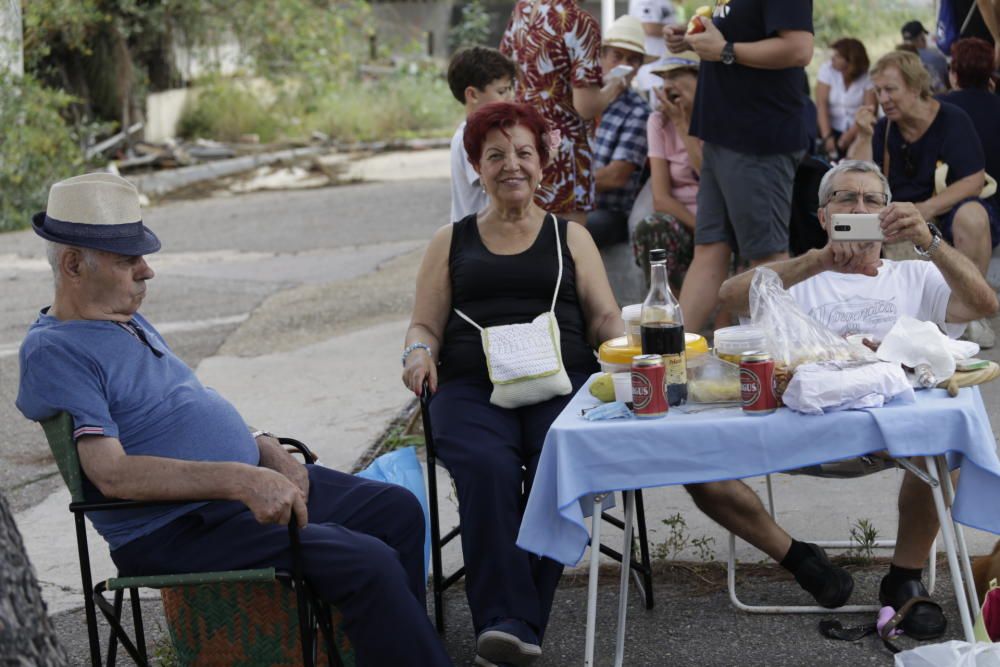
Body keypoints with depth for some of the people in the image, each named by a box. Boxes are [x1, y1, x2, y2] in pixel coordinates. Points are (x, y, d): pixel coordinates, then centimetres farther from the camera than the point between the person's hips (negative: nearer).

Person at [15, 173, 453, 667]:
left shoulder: (128, 320, 15)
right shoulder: (54, 352, -16)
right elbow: (111, 473, -26)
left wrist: (267, 451, 5)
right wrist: (238, 479, -31)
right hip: (178, 530, -10)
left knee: (397, 510, 9)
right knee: (366, 563, -23)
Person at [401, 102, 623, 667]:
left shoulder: (570, 236, 23)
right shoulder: (452, 241, 24)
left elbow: (606, 318, 16)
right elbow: (425, 325, 20)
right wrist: (419, 351, -4)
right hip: (472, 387, 0)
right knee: (488, 468, -33)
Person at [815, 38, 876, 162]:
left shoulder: (868, 77, -6)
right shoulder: (827, 70, -3)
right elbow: (822, 105, -10)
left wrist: (849, 135, -27)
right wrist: (827, 136, -21)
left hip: (857, 130, 0)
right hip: (832, 128, 0)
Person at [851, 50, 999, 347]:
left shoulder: (952, 120, -6)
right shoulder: (883, 128, 5)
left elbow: (975, 180, -14)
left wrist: (928, 209, -26)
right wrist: (864, 136, -13)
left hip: (949, 213, -4)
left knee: (971, 216, -36)